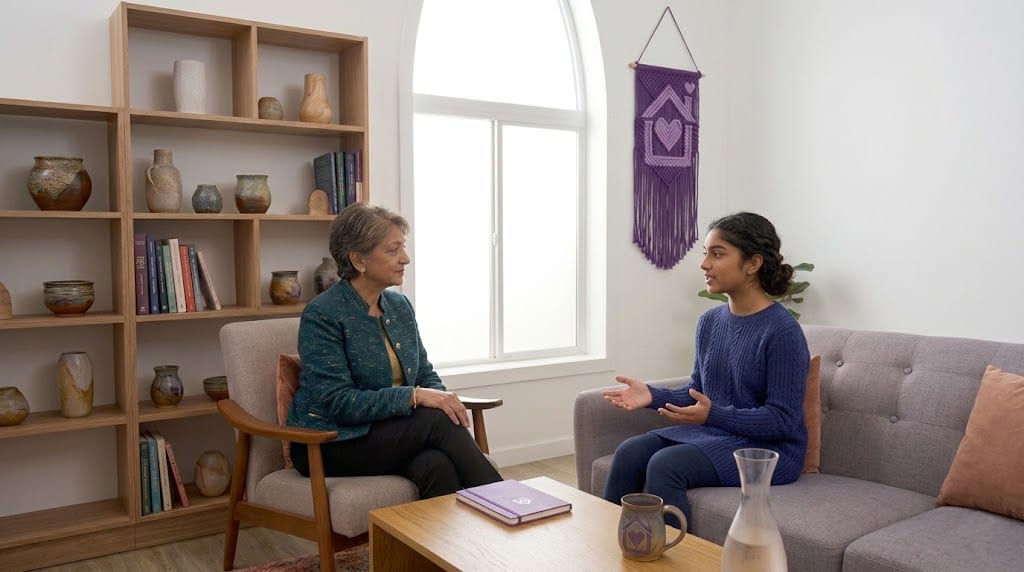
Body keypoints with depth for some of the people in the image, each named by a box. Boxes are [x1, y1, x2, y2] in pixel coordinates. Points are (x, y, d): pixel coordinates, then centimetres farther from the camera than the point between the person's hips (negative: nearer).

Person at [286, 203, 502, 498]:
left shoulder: (400, 305, 8)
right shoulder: (321, 315, -14)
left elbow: (425, 374, 12)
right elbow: (338, 402, -21)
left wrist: (444, 399, -11)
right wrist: (414, 396, -29)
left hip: (390, 433, 5)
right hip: (329, 445, -5)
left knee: (437, 466, -30)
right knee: (437, 419, -27)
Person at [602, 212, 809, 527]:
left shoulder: (782, 331, -17)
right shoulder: (710, 322, 6)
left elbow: (783, 420, -18)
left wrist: (714, 415, -29)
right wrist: (653, 395, -5)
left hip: (768, 448, -7)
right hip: (713, 431, 7)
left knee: (665, 465, -26)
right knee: (629, 453, -13)